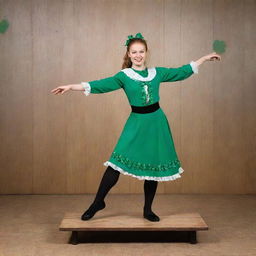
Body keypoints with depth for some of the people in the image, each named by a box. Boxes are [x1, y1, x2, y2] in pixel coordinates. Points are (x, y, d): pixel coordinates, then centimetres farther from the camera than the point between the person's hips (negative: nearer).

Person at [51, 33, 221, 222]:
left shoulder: (157, 72, 7)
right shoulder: (124, 76, -2)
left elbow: (181, 72, 17)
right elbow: (100, 85, -10)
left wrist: (205, 58, 22)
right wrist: (71, 87, -19)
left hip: (156, 122, 3)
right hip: (136, 123, -3)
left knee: (154, 166, 8)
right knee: (116, 163, -11)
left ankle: (148, 209, 23)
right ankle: (98, 202, 8)